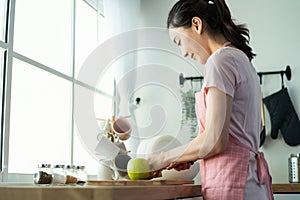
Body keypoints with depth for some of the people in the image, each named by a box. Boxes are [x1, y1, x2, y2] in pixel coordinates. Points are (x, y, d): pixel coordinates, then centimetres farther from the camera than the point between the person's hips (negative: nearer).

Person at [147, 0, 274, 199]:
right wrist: (189, 156, 12)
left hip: (230, 183, -9)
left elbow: (214, 141, -17)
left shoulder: (220, 60, -10)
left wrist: (164, 159, -4)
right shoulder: (242, 59, 19)